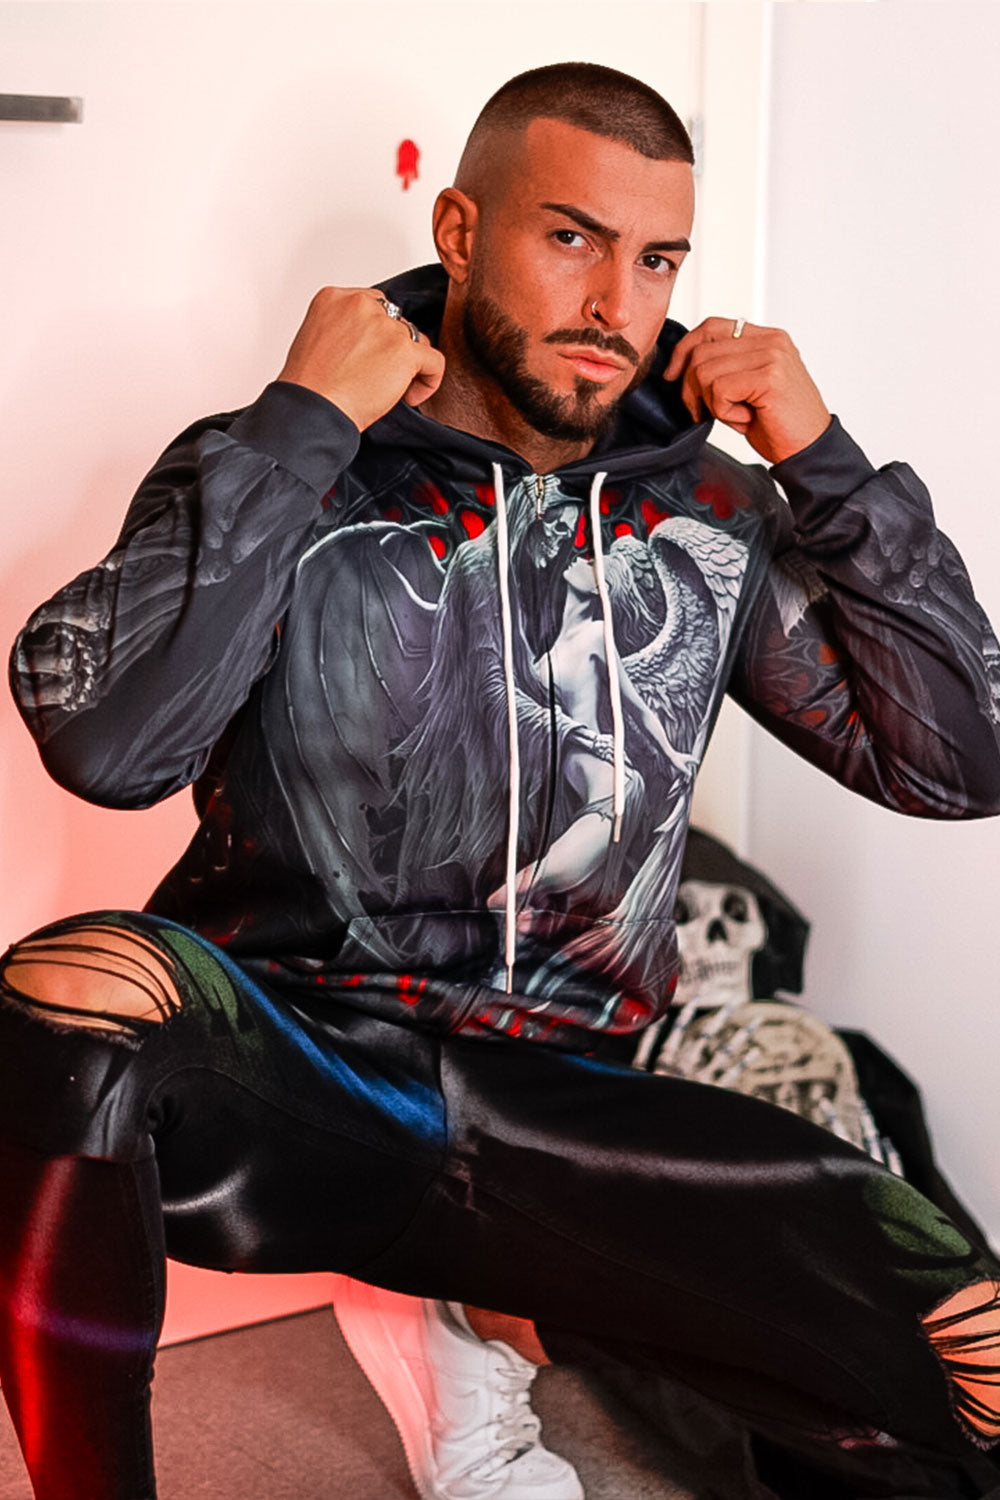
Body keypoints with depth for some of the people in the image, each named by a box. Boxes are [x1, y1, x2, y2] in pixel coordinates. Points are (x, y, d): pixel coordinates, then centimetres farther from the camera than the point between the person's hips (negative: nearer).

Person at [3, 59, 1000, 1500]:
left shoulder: (710, 518, 8)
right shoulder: (274, 480, -1)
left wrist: (826, 464, -2)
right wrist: (297, 424, -15)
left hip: (553, 1110, 3)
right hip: (283, 1072, -2)